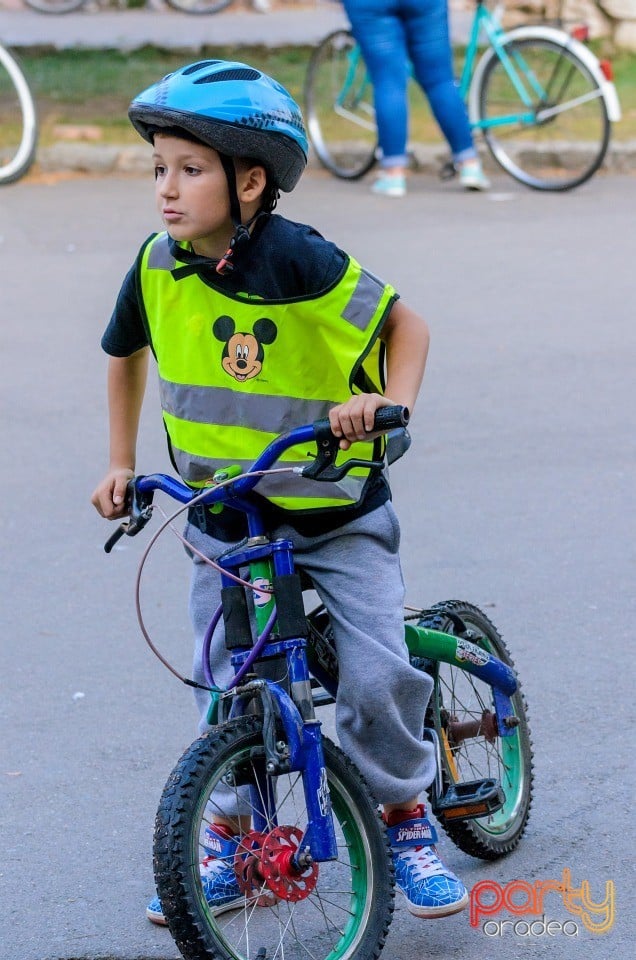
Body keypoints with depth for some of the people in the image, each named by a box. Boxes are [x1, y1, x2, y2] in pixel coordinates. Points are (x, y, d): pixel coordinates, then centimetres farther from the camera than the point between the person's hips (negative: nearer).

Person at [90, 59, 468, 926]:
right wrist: (122, 463, 13)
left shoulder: (299, 261, -21)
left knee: (377, 677, -12)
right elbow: (127, 353, 14)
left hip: (338, 513, -3)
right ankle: (231, 843, 21)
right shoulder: (157, 267, -7)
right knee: (228, 694, 2)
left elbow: (404, 324, -9)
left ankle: (405, 822, 12)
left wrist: (391, 404, -25)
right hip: (225, 519, 4)